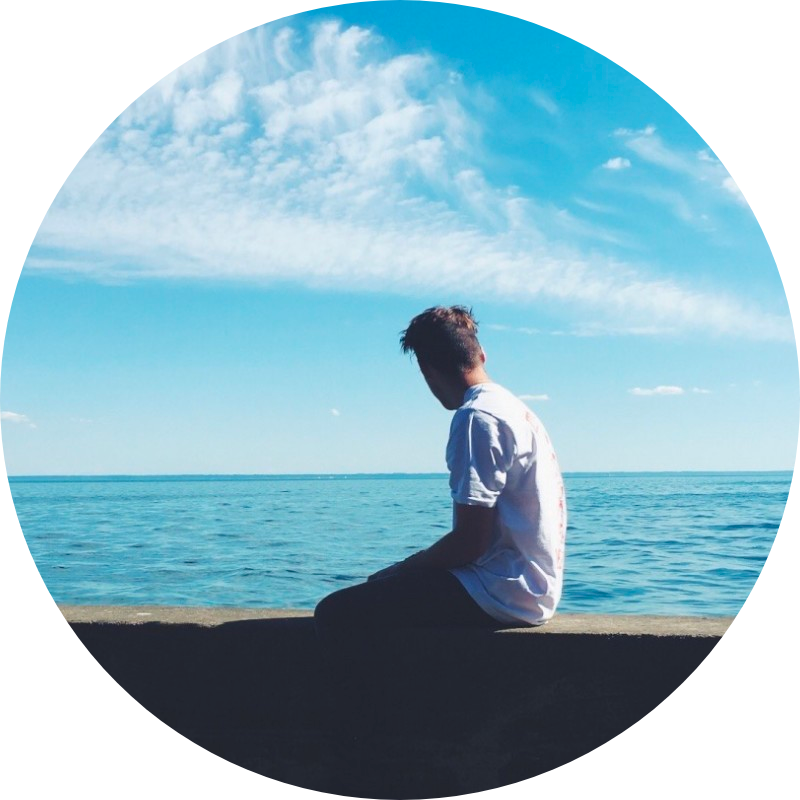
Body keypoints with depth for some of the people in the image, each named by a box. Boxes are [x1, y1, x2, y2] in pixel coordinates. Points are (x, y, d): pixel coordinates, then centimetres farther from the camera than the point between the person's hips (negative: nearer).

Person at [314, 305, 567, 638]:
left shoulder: (476, 417, -16)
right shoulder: (514, 408, 15)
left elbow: (470, 542, -20)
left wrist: (405, 567, -3)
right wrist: (410, 566, 17)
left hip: (504, 592, -10)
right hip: (530, 587, 10)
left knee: (335, 613, -12)